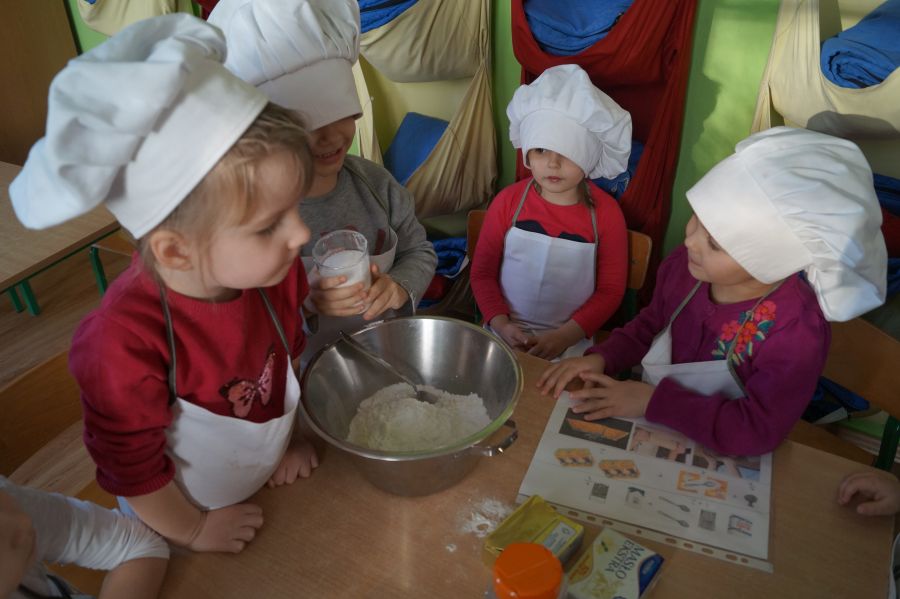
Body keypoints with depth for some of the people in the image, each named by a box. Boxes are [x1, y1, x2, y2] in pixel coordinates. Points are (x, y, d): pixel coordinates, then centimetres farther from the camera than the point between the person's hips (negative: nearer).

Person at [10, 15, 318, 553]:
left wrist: (290, 438, 5)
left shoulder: (273, 270, -24)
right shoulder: (127, 342, -39)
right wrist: (193, 531, -9)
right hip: (181, 512, -4)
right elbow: (130, 464, -22)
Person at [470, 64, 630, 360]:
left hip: (571, 342, -1)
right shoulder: (508, 201, -4)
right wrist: (501, 324, -13)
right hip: (506, 332, 1)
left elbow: (610, 290, -1)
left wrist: (564, 337, -12)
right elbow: (482, 272, 2)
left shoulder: (605, 213, -6)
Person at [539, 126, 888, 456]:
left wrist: (654, 401, -23)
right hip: (652, 429, 5)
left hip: (718, 458, -5)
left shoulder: (798, 331, -25)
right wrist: (602, 358, -9)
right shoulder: (685, 266, -10)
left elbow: (758, 431, -24)